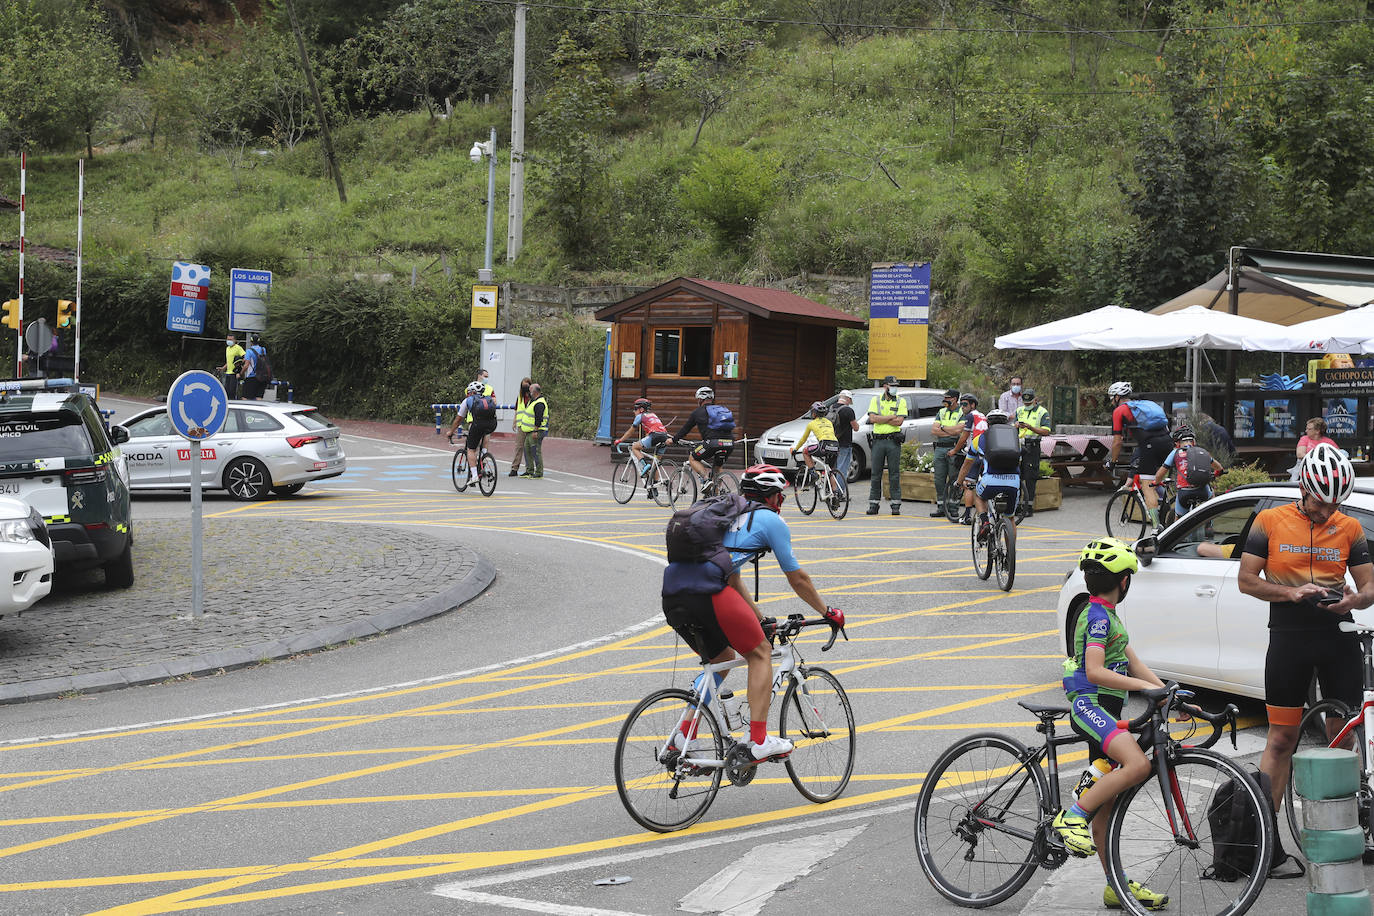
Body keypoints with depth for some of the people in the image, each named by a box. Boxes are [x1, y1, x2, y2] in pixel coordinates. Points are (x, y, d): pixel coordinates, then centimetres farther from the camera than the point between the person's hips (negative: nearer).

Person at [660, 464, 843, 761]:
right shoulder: (771, 520, 13)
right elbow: (798, 579, 17)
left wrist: (760, 620, 43)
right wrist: (828, 612, 30)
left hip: (671, 597, 7)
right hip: (706, 593, -7)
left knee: (722, 658, 26)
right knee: (760, 652, 10)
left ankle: (684, 738, 21)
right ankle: (759, 741, 1)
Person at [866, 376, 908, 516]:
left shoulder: (901, 401, 5)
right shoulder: (875, 400, 8)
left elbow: (899, 422, -8)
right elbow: (872, 418, -8)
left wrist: (881, 419, -8)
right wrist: (891, 417, -9)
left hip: (894, 441, -1)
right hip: (878, 440, 1)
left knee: (894, 474, -1)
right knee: (876, 474, 3)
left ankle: (895, 504, 3)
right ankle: (873, 504, 8)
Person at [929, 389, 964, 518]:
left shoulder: (963, 413, 0)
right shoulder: (941, 412, 16)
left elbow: (959, 429, -15)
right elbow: (933, 430, 6)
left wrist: (942, 427, -3)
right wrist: (951, 432, -5)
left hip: (954, 449, -5)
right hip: (940, 448, 6)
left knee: (954, 480, -6)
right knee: (939, 480, 4)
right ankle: (941, 507, 8)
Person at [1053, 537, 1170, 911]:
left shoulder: (1109, 616, 19)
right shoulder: (1098, 616, -12)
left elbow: (1132, 663, 18)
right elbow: (1094, 671, -22)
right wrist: (1143, 686, -26)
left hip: (1106, 710, 10)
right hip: (1089, 705, -10)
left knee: (1107, 803, 10)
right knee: (1138, 765, -30)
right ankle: (1072, 817, -21)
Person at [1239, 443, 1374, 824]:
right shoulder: (1270, 522, 1)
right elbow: (1247, 580, 0)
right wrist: (1292, 593, -15)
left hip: (1338, 639, 2)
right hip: (1289, 638, -2)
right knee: (1281, 739, 2)